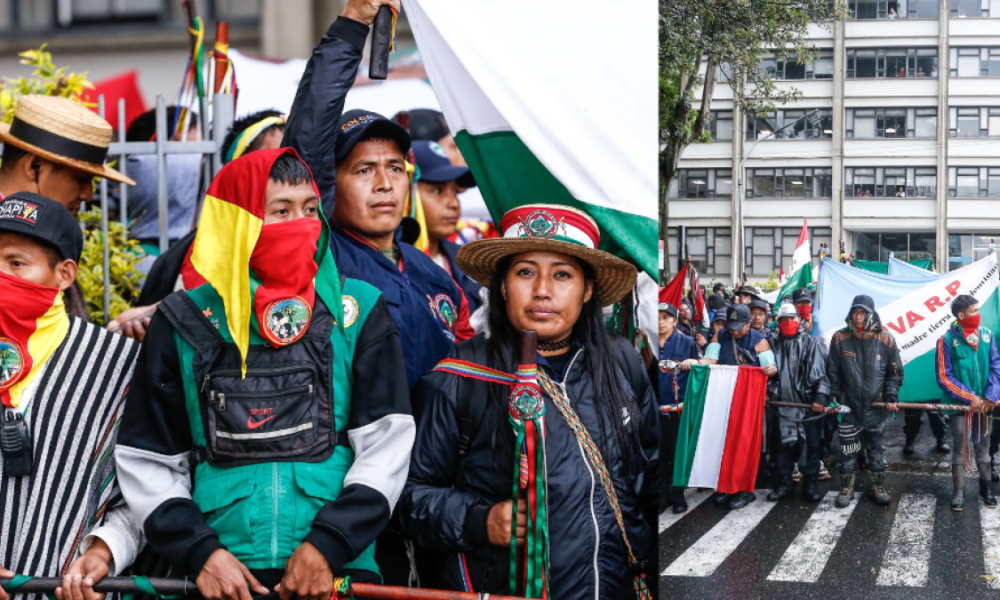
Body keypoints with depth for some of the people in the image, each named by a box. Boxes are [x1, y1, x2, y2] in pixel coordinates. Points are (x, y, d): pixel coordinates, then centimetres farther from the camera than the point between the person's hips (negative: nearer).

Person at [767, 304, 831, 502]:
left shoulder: (812, 344, 1)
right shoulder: (774, 344, 12)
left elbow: (821, 373, -6)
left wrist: (820, 397, -14)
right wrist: (767, 392, 8)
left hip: (809, 404, -3)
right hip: (782, 404, 3)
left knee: (813, 444, 1)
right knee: (783, 443, 8)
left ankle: (811, 484, 11)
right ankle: (784, 483, 19)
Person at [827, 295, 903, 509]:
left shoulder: (885, 340, -3)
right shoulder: (840, 339, -3)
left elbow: (894, 373, 5)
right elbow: (833, 371, 6)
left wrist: (891, 398, -3)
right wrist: (834, 396, 2)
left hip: (876, 407, 0)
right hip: (849, 407, 0)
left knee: (876, 450, 10)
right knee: (848, 451, 3)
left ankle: (878, 487, 23)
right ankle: (846, 489, 16)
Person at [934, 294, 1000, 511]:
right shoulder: (947, 340, -10)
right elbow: (944, 377, -10)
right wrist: (970, 398, -13)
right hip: (960, 404, -3)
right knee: (960, 450, 2)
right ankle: (959, 493, 12)